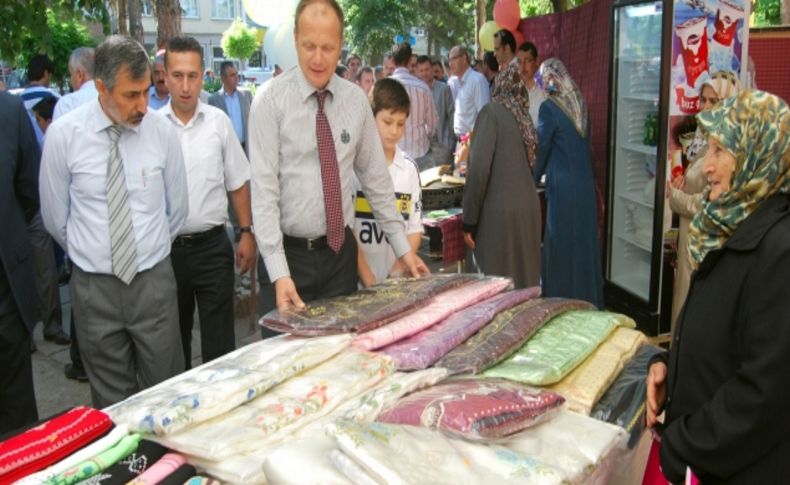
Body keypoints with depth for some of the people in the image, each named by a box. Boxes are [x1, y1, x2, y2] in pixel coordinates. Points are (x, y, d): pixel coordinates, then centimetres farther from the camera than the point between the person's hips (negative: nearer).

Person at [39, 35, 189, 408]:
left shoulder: (162, 131, -6)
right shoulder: (63, 134, -8)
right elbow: (55, 217, 4)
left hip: (154, 281, 1)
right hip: (94, 286, 0)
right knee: (112, 401, 13)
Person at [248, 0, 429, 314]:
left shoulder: (356, 100, 2)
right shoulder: (270, 102, -10)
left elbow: (376, 178, 7)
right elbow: (263, 189, -15)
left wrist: (402, 247, 6)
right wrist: (278, 272, -22)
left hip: (340, 252, 4)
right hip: (289, 253, -3)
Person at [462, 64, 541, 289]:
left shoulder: (492, 111, -5)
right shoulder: (524, 116, 13)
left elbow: (480, 168, -13)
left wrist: (469, 220, -9)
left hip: (499, 211, -7)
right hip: (530, 207, 7)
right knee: (525, 279, 12)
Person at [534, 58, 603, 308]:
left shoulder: (549, 108, -11)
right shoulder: (579, 104, 7)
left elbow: (541, 148, -7)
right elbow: (583, 144, 14)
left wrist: (533, 179, 7)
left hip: (562, 185, -6)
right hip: (585, 182, 6)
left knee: (562, 242, 3)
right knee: (584, 239, 14)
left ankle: (563, 299, 11)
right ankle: (587, 297, 24)